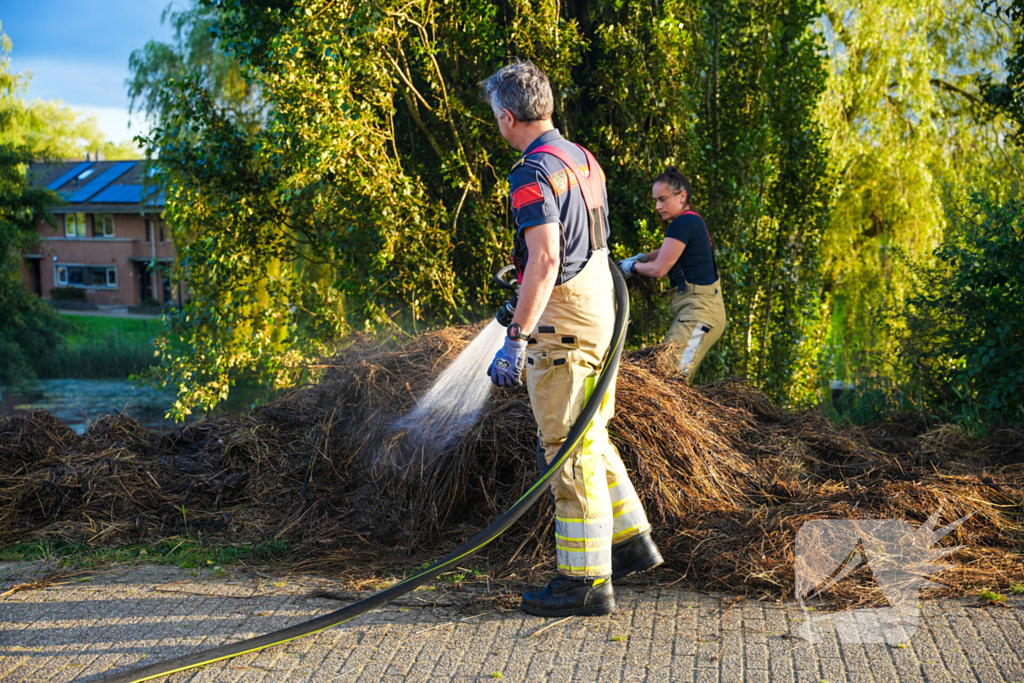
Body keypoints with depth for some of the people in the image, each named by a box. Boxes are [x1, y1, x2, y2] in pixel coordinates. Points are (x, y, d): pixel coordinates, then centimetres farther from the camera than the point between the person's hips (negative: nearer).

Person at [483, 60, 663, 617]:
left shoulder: (533, 175, -16)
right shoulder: (583, 159, 13)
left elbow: (545, 260, -27)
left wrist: (515, 339, -28)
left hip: (561, 322, -9)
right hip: (600, 313, 10)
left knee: (568, 449, -4)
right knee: (588, 436, 21)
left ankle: (587, 581, 2)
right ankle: (631, 541, 28)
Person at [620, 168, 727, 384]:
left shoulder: (684, 222, -13)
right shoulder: (693, 221, 18)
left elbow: (658, 269, -13)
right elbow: (667, 252, 38)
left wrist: (632, 266, 6)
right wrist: (641, 258, 23)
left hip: (698, 309, -11)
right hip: (694, 309, 11)